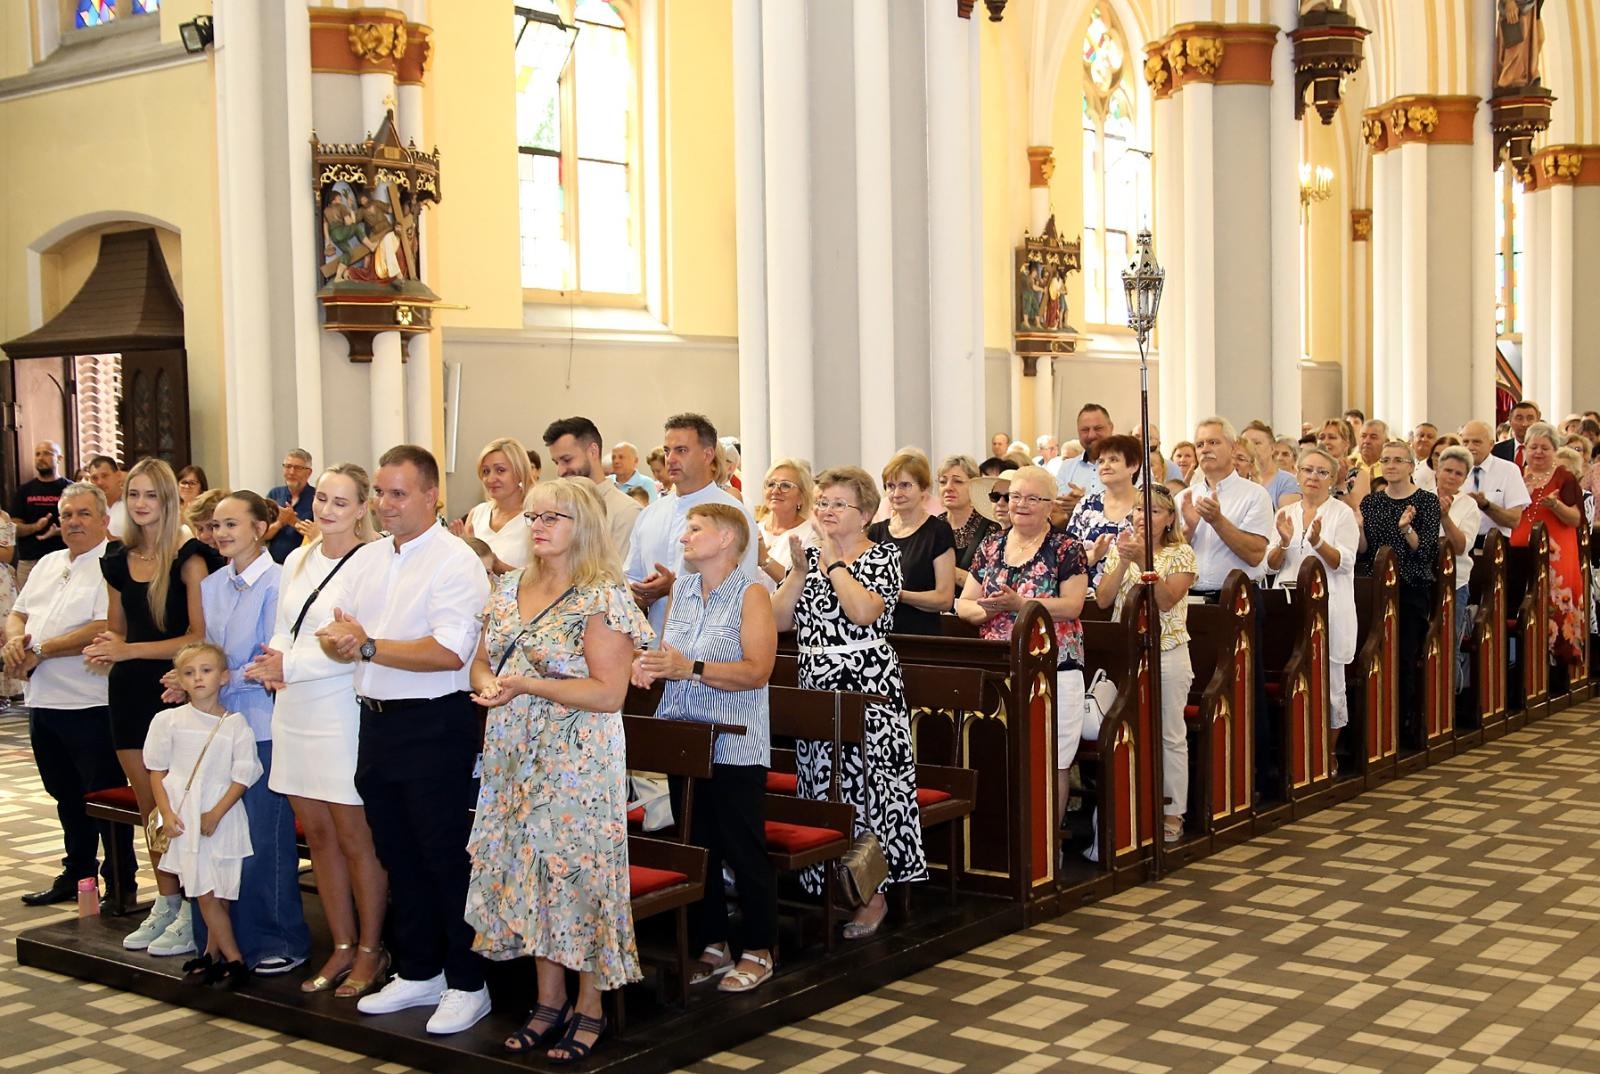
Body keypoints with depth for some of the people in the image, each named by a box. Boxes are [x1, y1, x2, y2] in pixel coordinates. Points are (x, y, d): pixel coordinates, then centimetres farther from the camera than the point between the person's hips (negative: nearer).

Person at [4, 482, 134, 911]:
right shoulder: (48, 564, 16)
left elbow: (105, 629, -21)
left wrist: (40, 651, -15)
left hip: (90, 703, -8)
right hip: (43, 701, 8)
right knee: (67, 796, 18)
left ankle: (120, 888, 10)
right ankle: (76, 875, 31)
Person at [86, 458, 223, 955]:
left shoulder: (189, 559, -9)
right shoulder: (118, 562, 10)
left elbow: (198, 637, -14)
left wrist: (129, 650, -18)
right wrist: (103, 648, -3)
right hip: (129, 691, 6)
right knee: (148, 804, 12)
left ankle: (194, 913, 5)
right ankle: (165, 903, 23)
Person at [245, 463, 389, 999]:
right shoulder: (297, 560, 12)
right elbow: (282, 630, 17)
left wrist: (291, 664, -14)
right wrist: (273, 664, -4)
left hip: (342, 711, -7)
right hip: (294, 710, 7)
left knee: (354, 836, 1)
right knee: (318, 834, 12)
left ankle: (371, 950, 15)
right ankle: (342, 948, 23)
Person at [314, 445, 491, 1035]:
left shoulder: (455, 562, -12)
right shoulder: (365, 559, 12)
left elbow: (450, 653, -22)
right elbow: (330, 632, 7)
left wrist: (368, 646, -20)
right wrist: (340, 640, -16)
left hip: (434, 726, -7)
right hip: (377, 720, 7)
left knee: (445, 858, 0)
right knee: (398, 855, 16)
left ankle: (466, 984, 12)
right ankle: (417, 972, 29)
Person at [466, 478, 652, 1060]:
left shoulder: (601, 598, -11)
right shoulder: (509, 588, 10)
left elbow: (610, 692, -17)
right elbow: (481, 662, 16)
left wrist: (526, 684, -20)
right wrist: (488, 684, -7)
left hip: (578, 761, -6)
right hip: (515, 760, 7)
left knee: (577, 871, -1)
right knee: (527, 871, 10)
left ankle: (589, 1009, 14)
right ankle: (549, 1000, 24)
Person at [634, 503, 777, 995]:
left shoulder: (750, 593, -8)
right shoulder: (681, 590, 11)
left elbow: (757, 671, -17)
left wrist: (691, 669, -26)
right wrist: (650, 665, -7)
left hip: (735, 747, -6)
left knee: (743, 849, 2)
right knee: (695, 847, 13)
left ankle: (758, 949, 15)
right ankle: (712, 944, 25)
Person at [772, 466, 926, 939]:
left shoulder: (883, 557, -1)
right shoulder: (811, 557, 14)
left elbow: (863, 611, -20)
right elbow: (779, 620, 4)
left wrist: (833, 561, -13)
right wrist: (800, 567, -4)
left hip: (868, 685, -6)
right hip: (816, 685, 6)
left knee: (868, 784, -5)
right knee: (820, 785, 7)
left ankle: (874, 894, 4)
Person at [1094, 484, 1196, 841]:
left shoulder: (1181, 554, -1)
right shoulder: (1120, 550, 9)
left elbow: (1167, 600, -15)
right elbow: (1102, 600, -2)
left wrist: (1143, 560, -22)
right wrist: (1123, 561, -14)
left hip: (1167, 654, -3)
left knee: (1170, 735, 4)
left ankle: (1173, 814, 10)